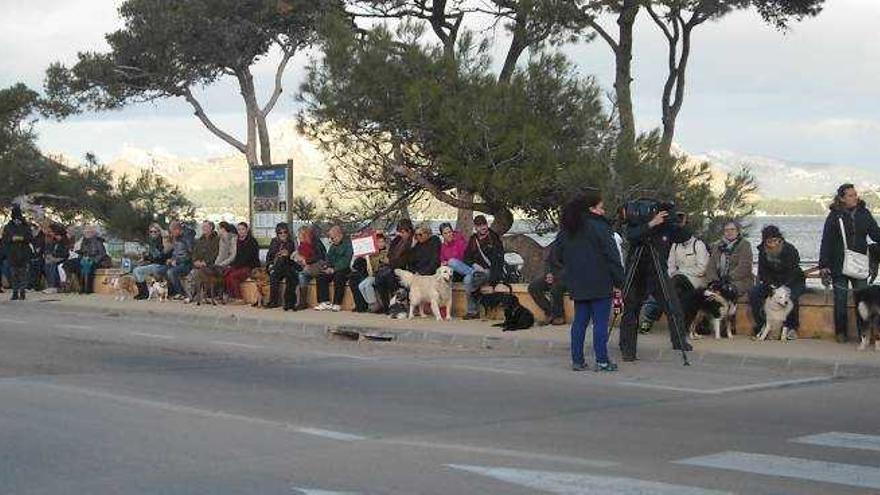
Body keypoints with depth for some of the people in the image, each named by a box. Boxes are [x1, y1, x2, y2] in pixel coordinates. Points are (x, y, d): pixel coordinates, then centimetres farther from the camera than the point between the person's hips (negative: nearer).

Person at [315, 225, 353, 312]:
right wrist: (329, 267, 0)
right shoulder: (333, 245, 19)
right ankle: (325, 302, -17)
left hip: (345, 269, -8)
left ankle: (336, 304, -32)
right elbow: (329, 257, 22)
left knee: (338, 276, -36)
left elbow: (346, 260, -16)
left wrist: (334, 269, -21)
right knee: (320, 276, -14)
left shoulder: (348, 244, -7)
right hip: (333, 269, 8)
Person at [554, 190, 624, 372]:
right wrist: (619, 281, -7)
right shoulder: (599, 227, -11)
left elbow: (557, 256, 16)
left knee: (580, 321, 10)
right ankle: (602, 361, -2)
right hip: (600, 285, -6)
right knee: (600, 322, -2)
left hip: (577, 285, 6)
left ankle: (577, 360, 10)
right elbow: (612, 256, -12)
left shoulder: (566, 230, 9)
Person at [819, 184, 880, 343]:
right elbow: (826, 242, -3)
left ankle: (864, 333, 4)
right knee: (840, 300, 4)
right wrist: (824, 265, -8)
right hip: (839, 265, -2)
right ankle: (841, 333, 15)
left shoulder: (864, 213, 5)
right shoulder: (834, 216, -3)